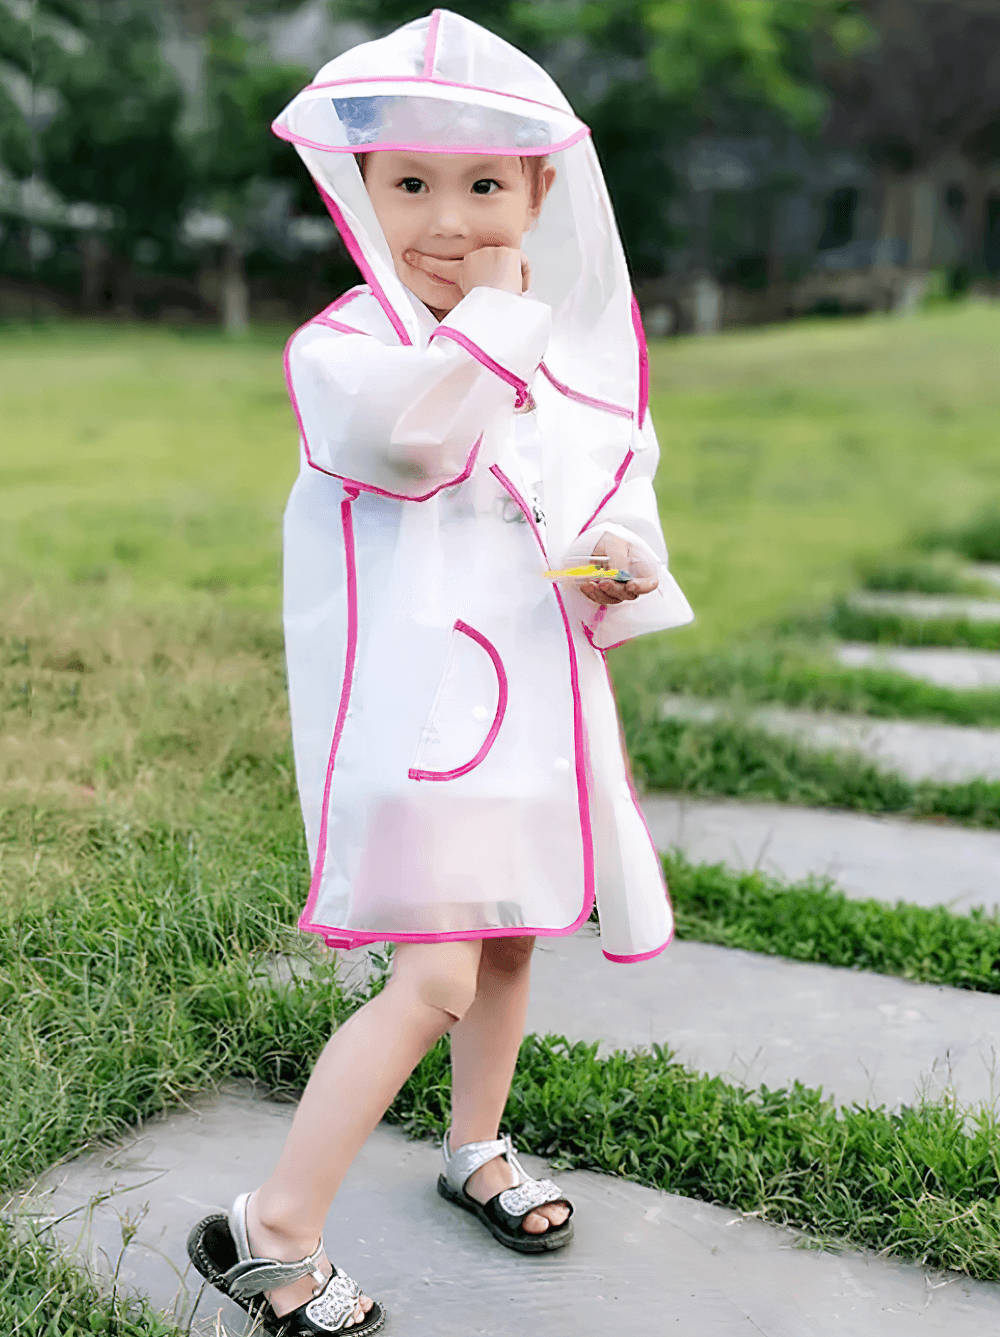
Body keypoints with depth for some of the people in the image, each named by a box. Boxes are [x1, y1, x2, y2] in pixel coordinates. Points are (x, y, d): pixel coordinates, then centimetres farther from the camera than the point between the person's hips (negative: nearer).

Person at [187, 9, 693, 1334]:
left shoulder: (565, 354, 8)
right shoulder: (339, 346, -10)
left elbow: (619, 483, 13)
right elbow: (412, 429, -31)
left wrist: (625, 557, -10)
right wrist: (493, 308, -18)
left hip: (539, 693, 7)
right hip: (410, 708, -6)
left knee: (512, 943, 19)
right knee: (434, 981, -13)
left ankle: (477, 1149, 43)